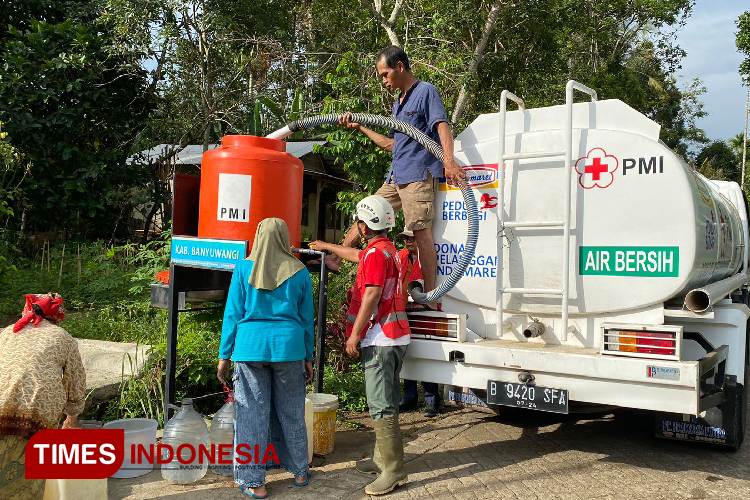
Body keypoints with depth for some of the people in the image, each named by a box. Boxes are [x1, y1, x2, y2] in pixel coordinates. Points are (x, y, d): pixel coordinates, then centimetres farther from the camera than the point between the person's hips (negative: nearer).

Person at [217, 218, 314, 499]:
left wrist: (224, 356, 7)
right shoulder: (298, 272, 4)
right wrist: (308, 357, 16)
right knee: (291, 412, 13)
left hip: (251, 346, -1)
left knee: (253, 415, 5)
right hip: (289, 346, 1)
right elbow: (306, 317, 8)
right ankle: (300, 471, 27)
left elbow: (232, 314, 1)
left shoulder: (244, 269, 0)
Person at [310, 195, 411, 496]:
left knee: (381, 406, -9)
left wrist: (354, 335, -16)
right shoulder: (386, 248, 18)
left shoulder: (375, 252, -14)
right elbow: (356, 256, 37)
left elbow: (371, 296, -20)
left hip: (380, 339, -11)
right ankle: (383, 458, 25)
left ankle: (393, 471, -7)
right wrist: (326, 246, 49)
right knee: (386, 403, 16)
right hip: (394, 337, 11)